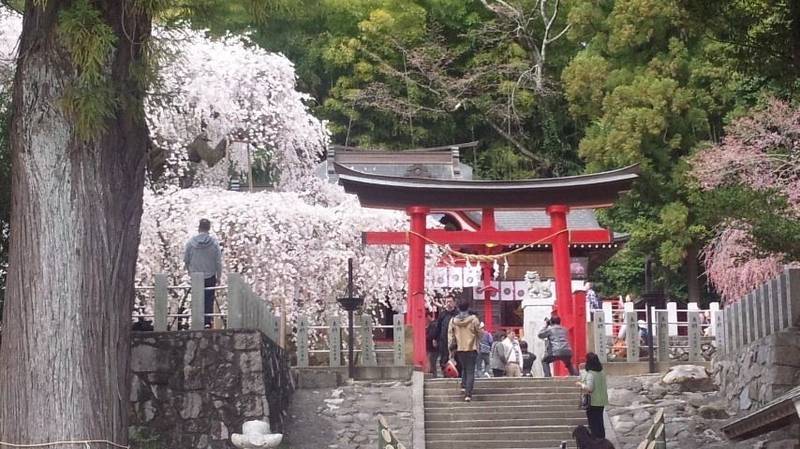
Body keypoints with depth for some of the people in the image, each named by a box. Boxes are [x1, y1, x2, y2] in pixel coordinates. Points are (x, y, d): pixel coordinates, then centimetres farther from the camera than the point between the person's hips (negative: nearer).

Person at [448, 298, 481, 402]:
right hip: (471, 348, -3)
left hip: (459, 349, 3)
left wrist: (451, 349, 11)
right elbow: (480, 334, -1)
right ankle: (468, 393, -10)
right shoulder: (474, 319, -8)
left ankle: (464, 385, 17)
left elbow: (450, 336, 2)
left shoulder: (453, 321, -1)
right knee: (470, 371, -1)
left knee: (464, 368, 26)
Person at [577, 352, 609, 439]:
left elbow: (589, 388, -27)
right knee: (600, 423, 17)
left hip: (593, 403, -8)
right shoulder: (602, 373, 5)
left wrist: (581, 385, -11)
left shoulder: (590, 374, -20)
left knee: (593, 424, 1)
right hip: (602, 402, 8)